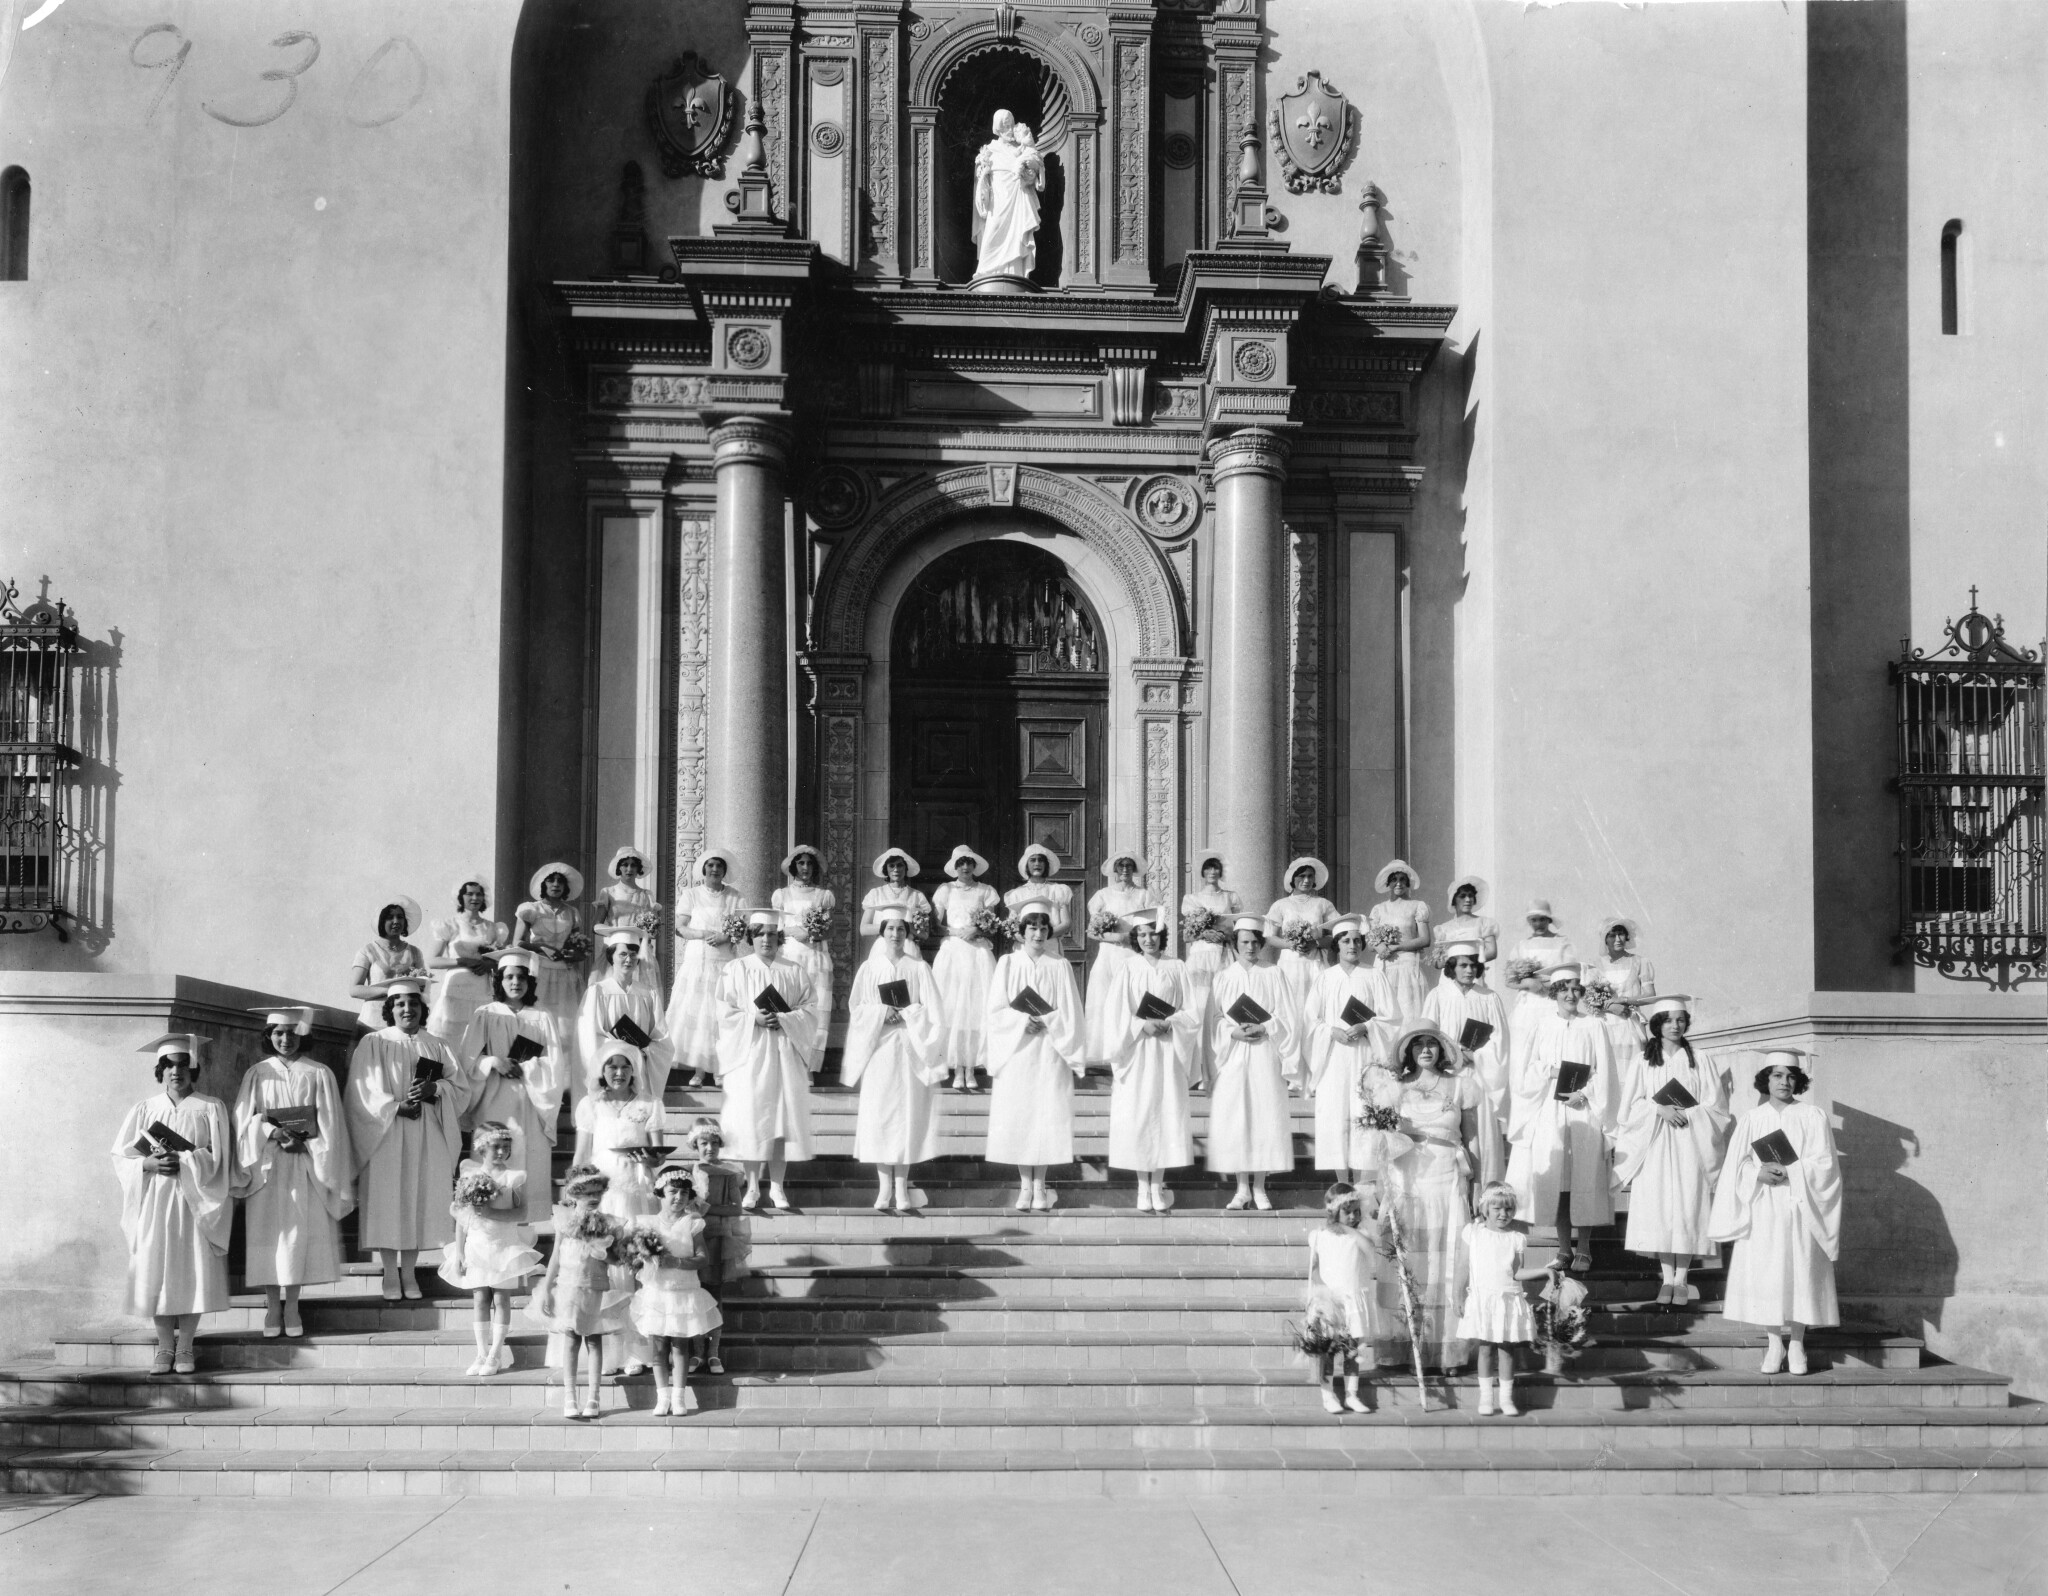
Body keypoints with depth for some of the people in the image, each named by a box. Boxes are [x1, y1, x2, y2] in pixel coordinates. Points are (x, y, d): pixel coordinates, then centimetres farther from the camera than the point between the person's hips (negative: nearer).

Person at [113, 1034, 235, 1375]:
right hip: (154, 1202, 1)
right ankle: (165, 1347, 4)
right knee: (156, 1272, -3)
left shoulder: (211, 1109, 4)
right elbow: (122, 1156, 4)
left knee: (193, 1271, -5)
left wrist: (181, 1161, -16)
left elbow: (215, 1158, -2)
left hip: (194, 1202, -1)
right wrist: (150, 1164, -15)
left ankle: (185, 1347, 2)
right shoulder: (144, 1109, 8)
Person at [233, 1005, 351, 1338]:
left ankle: (292, 1307, 6)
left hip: (306, 1165, 0)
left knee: (300, 1233, -2)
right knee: (268, 1234, -2)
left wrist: (302, 1142, -12)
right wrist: (273, 1132, -15)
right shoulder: (257, 1074, 6)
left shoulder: (319, 1074, 4)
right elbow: (244, 1120, 0)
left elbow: (329, 1125, 2)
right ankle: (272, 1308, 5)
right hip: (267, 1166, 0)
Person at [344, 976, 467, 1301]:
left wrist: (433, 1089, -14)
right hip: (386, 1136, -3)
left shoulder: (437, 1047, 13)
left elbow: (456, 1085, 6)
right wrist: (397, 1107, -16)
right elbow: (362, 1091, -5)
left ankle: (408, 1271, 9)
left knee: (420, 1200, 1)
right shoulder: (373, 1043, 4)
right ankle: (390, 1274, 3)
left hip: (427, 1139, 3)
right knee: (387, 1201, -4)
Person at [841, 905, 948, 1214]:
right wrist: (882, 1012, -12)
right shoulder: (869, 969, 8)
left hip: (909, 1050, 0)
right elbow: (856, 1010, 3)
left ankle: (901, 1188, 0)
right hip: (878, 1049, 0)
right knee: (878, 1116, -4)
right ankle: (884, 1187, 0)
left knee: (907, 1115, -3)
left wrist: (905, 1014, -11)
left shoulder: (918, 969, 6)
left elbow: (933, 1013, 2)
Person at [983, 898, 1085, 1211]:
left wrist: (1045, 1022, -13)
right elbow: (996, 1010, 0)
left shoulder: (1060, 966, 5)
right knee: (1017, 1116, -2)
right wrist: (1022, 1021, -16)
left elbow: (1071, 1014, 2)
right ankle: (1025, 1185, 6)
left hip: (1050, 1053, 0)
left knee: (1048, 1115, -4)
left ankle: (1040, 1185, 3)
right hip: (1016, 1053, 0)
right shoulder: (1007, 964, 5)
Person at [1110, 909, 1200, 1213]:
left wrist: (1166, 1023, -13)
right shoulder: (1128, 969, 4)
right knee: (1137, 1116, -3)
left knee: (1165, 1115, -2)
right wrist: (1142, 1024, -16)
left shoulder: (1177, 969, 6)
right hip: (1136, 1051, 0)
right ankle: (1143, 1188, 2)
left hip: (1168, 1053, 1)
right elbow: (1117, 1013, -1)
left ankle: (1158, 1186, 5)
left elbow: (1193, 1014, 3)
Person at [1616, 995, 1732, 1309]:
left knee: (1688, 1206, -7)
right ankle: (1667, 1279, -2)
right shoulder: (1643, 1059, 7)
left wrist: (1685, 1113, -11)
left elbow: (1714, 1106, 4)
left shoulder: (1698, 1060, 6)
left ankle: (1681, 1279, -3)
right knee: (1658, 1206, -6)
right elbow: (1631, 1103, 3)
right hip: (1654, 1144, 0)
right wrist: (1660, 1109, -13)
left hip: (1690, 1142, 0)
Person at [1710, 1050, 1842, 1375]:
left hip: (1799, 1210, -1)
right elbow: (1736, 1167, 4)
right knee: (1765, 1273, -4)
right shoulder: (1751, 1120, 10)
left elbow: (1824, 1164, -2)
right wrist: (1759, 1173, -15)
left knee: (1799, 1273, -5)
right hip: (1762, 1211, 1)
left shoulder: (1814, 1118, 6)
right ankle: (1774, 1343, 5)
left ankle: (1796, 1345, 3)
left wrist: (1789, 1172, -14)